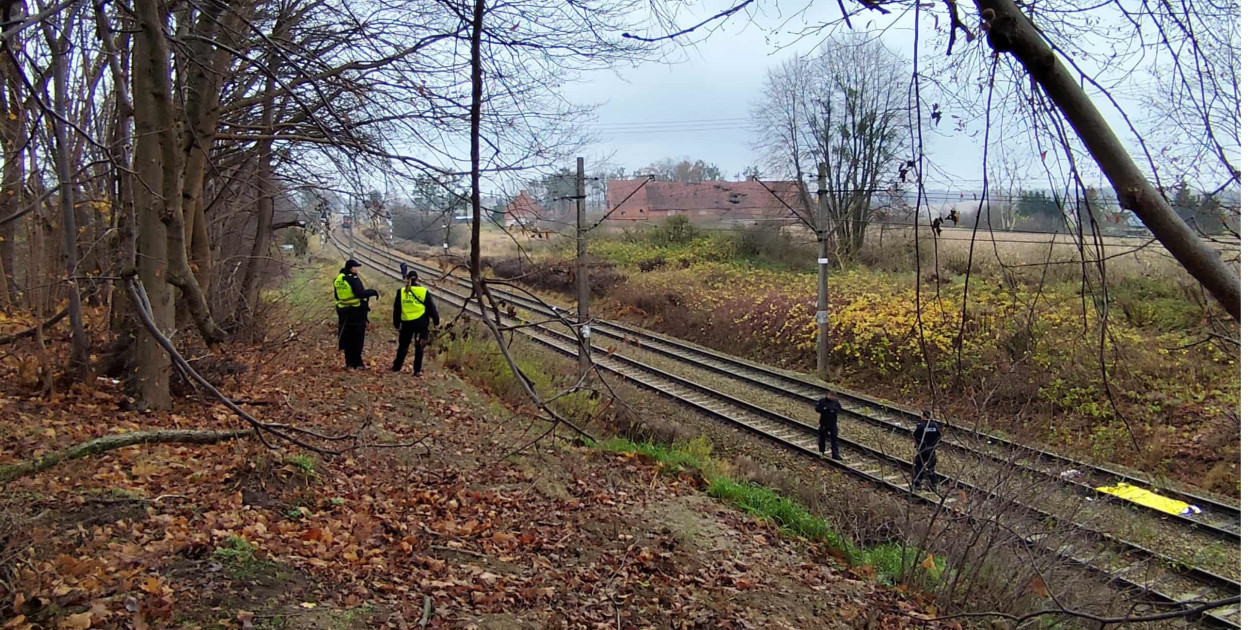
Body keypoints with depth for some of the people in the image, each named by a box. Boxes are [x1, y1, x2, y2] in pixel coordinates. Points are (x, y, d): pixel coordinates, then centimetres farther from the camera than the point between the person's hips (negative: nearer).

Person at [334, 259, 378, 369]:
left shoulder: (338, 280, 9)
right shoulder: (353, 279, -15)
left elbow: (337, 296, 17)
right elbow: (360, 293, -25)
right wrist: (372, 292, -12)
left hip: (343, 313, 7)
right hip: (356, 312, -7)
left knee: (347, 339, 11)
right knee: (357, 339, 2)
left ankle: (350, 363, 14)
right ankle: (357, 363, 3)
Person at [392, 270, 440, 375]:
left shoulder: (401, 292, 1)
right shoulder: (424, 291, -3)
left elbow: (397, 310, 6)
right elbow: (432, 308, 0)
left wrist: (397, 324, 16)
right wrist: (436, 321, 9)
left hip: (407, 323, 1)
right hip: (421, 323, -1)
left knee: (403, 345, 17)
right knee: (419, 347, 7)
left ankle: (396, 367, 25)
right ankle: (417, 370, 5)